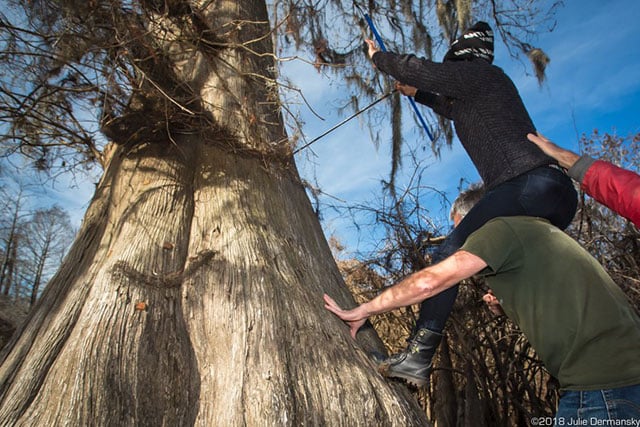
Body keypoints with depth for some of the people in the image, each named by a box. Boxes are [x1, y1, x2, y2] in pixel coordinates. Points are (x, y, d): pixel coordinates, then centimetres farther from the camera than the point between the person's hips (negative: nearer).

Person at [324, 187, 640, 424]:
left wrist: (361, 312, -7)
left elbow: (430, 282, -16)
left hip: (602, 383, -9)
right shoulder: (532, 231, 21)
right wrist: (507, 304, 15)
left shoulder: (502, 227, -6)